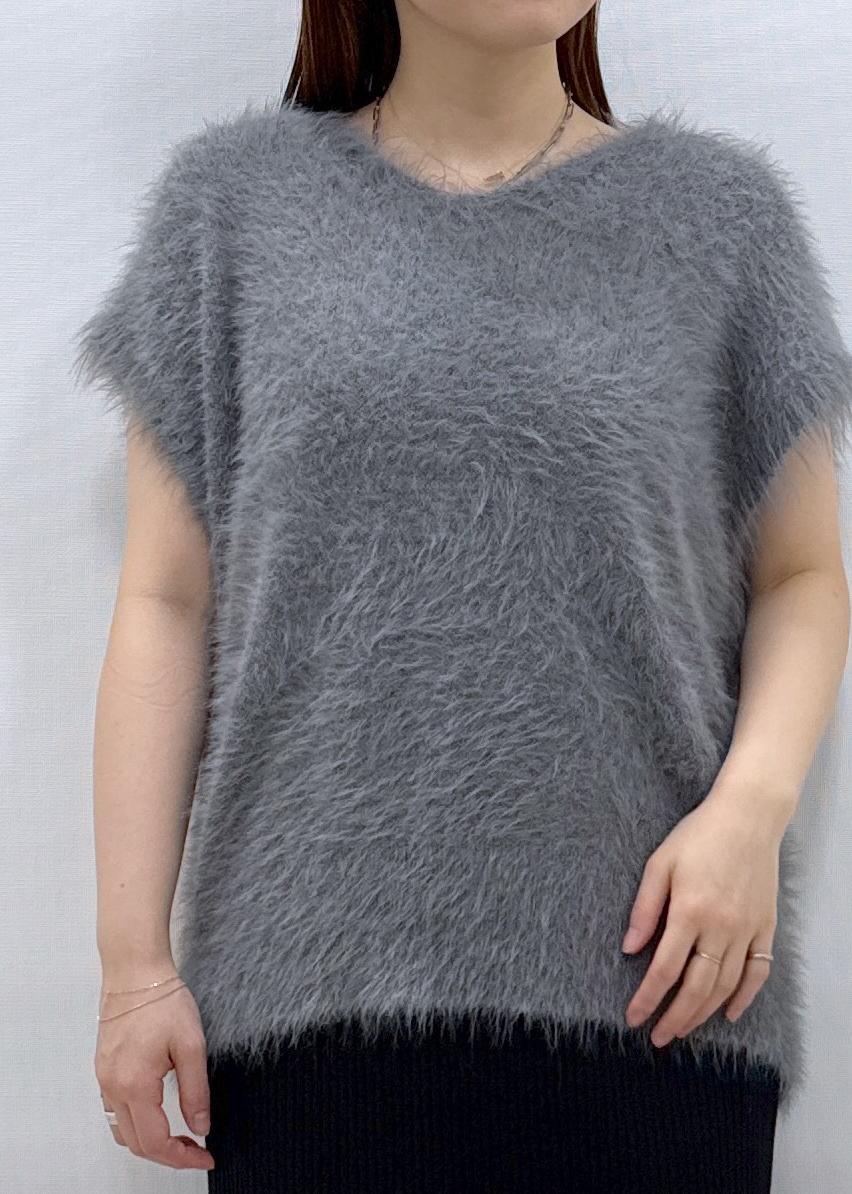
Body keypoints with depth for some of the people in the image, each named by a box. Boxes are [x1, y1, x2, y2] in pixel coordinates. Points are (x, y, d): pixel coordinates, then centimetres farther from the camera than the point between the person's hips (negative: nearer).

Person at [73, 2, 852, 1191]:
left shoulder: (724, 205, 6)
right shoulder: (235, 198, 5)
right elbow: (167, 603, 3)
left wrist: (753, 803, -11)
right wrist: (135, 958, -1)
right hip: (316, 975, 0)